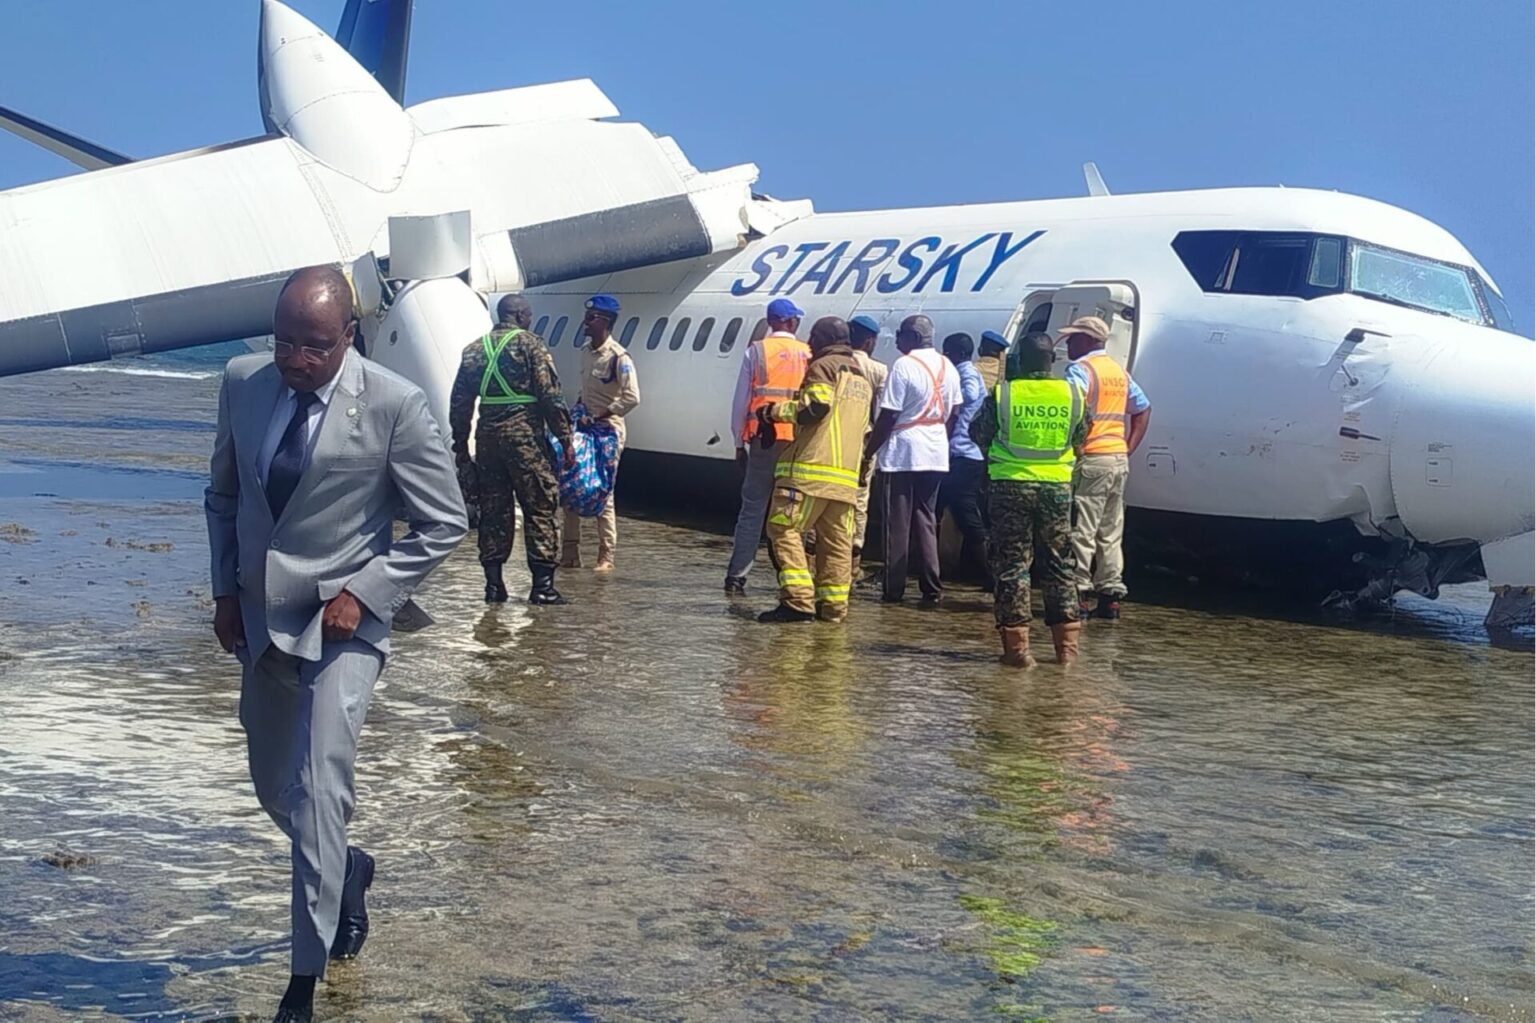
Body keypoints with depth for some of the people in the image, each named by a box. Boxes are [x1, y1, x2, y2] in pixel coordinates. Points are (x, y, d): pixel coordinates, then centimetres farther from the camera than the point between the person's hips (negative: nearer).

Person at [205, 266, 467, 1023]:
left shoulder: (393, 405, -17)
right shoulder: (242, 382, -3)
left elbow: (444, 524, -11)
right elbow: (223, 492, 11)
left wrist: (362, 593, -16)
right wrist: (226, 588, 4)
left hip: (342, 619, -5)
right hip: (260, 617, 6)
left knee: (318, 787, -13)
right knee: (273, 783, 17)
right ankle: (346, 868, 47)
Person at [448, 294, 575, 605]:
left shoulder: (474, 349, 13)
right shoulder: (530, 344, -4)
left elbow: (459, 401, 14)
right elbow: (550, 395, -10)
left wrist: (460, 442, 20)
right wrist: (565, 438, -6)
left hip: (488, 436, 5)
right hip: (525, 435, -5)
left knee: (493, 509, 11)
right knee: (540, 507, 0)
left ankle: (493, 583, 11)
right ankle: (542, 584, -4)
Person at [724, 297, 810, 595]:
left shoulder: (756, 351, 3)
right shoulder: (809, 355, 5)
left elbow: (741, 400, 2)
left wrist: (739, 442, 9)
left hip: (764, 438, 0)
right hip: (800, 441, 1)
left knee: (752, 508, 3)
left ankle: (736, 577, 0)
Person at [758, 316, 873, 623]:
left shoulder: (823, 367, -2)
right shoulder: (862, 378, 25)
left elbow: (815, 406, -16)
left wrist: (776, 411, -6)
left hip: (812, 468, -8)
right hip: (846, 474, 8)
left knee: (784, 528, -8)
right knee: (836, 539, 9)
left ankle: (798, 600, -18)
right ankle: (834, 604, 7)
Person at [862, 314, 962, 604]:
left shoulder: (904, 366, -13)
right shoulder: (947, 367, 9)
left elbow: (888, 416, -14)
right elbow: (953, 412, 15)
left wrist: (868, 452, -7)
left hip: (902, 452, -6)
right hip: (936, 454, 6)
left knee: (898, 523, 0)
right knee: (926, 520, 12)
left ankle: (894, 589, 1)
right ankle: (931, 588, 8)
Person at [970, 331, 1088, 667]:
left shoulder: (1002, 394, -8)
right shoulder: (1071, 394, -1)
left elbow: (978, 434, 4)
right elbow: (1081, 437, 12)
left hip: (1012, 485, -2)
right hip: (1057, 487, 2)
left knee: (1012, 565, 4)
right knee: (1059, 564, 12)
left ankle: (1016, 645, 1)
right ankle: (1066, 645, 14)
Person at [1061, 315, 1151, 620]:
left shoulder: (1081, 369, -8)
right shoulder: (1120, 372, 17)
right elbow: (1144, 409, 21)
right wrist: (1128, 449, 16)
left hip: (1090, 459, -8)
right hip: (1119, 460, 8)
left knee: (1081, 531, -5)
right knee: (1110, 534, 11)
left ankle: (1079, 594, -6)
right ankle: (1111, 597, 12)